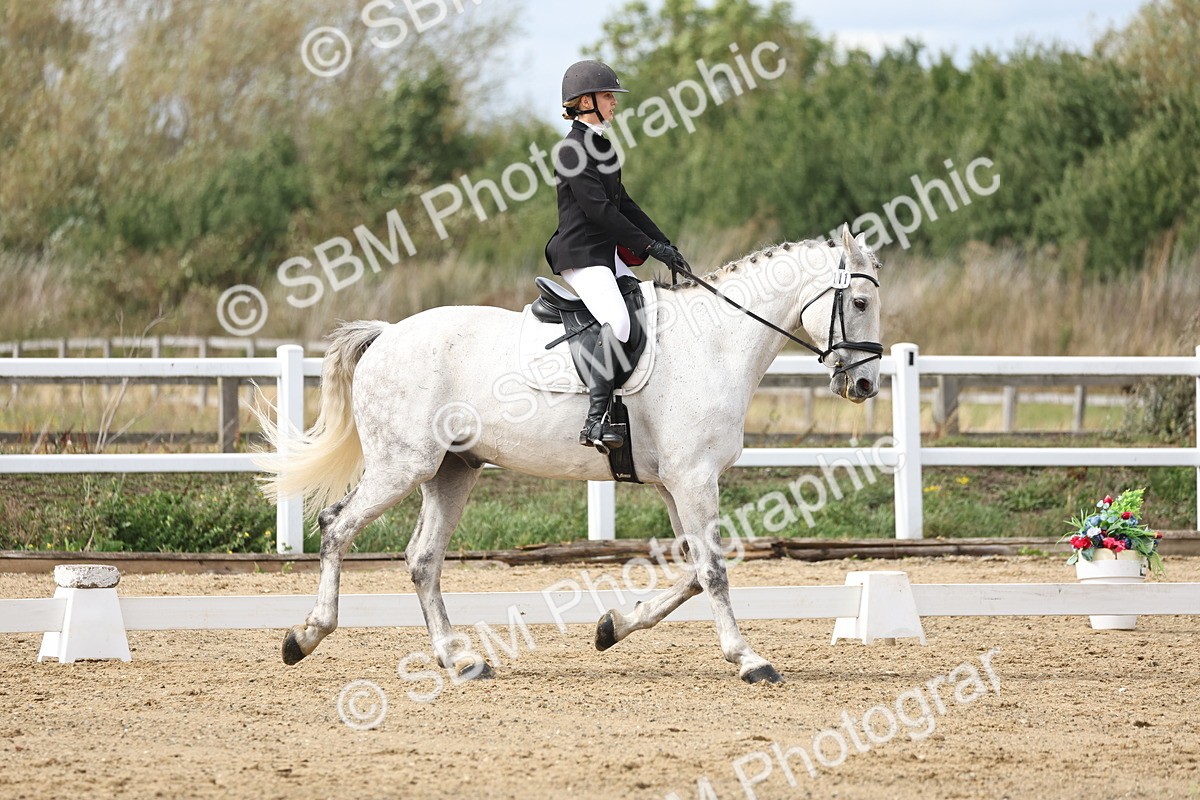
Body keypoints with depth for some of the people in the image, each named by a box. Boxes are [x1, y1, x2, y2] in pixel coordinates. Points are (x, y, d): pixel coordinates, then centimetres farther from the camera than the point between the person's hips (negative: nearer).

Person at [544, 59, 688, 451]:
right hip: (581, 254, -11)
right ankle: (596, 420, -35)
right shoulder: (574, 149, -13)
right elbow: (598, 209, -19)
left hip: (608, 253, 11)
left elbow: (622, 203, 22)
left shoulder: (600, 146, 18)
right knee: (618, 323, -28)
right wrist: (649, 246, -17)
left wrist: (665, 244, 15)